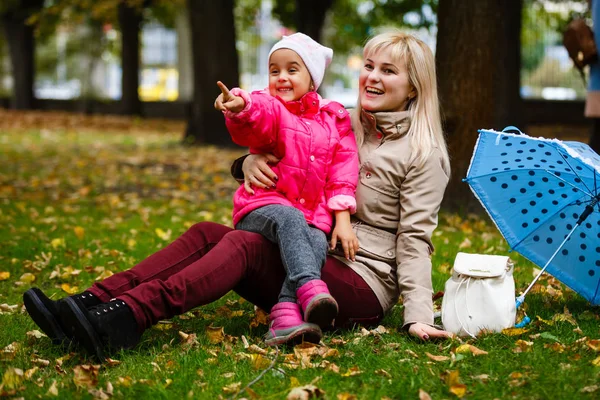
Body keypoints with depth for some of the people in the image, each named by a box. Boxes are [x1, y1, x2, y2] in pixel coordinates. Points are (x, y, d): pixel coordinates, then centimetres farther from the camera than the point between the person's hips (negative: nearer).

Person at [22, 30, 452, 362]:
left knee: (242, 244, -28)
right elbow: (287, 166, 22)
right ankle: (92, 304, -27)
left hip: (363, 287, -7)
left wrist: (418, 316, -20)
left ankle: (127, 319, -47)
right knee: (207, 233, -12)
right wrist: (252, 163, -3)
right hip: (313, 266, 7)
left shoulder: (423, 153, -3)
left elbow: (414, 239, -9)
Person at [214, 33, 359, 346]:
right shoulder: (269, 109, 7)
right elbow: (258, 115, -20)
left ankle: (285, 315, -45)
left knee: (317, 243, -31)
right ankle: (310, 288, -54)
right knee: (290, 219, -36)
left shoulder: (334, 121, 16)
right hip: (262, 208, -2)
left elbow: (343, 174, 12)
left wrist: (342, 220, 0)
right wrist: (240, 106, -45)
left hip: (314, 216, 2)